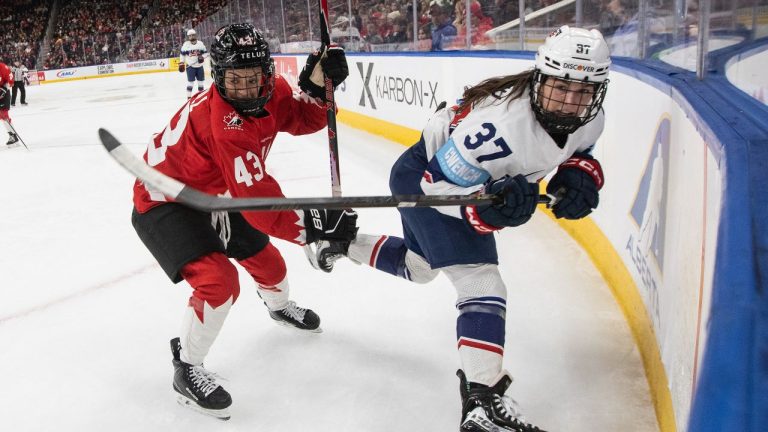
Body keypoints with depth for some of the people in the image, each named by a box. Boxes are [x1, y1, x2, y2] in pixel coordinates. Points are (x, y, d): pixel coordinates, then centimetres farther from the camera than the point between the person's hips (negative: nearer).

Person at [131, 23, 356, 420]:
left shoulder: (271, 91, -14)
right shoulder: (224, 123, -38)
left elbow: (306, 119, -6)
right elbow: (258, 200, -41)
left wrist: (316, 84, -24)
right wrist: (313, 226, -42)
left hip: (208, 193, 8)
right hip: (163, 203, -8)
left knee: (264, 257, 19)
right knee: (218, 280, -26)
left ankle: (280, 307, 54)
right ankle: (186, 369, -4)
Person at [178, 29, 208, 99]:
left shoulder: (200, 43, 2)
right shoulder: (186, 44, -2)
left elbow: (205, 52, 8)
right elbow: (182, 54, 6)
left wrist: (202, 57, -12)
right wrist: (181, 63, 2)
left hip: (199, 66, 3)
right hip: (190, 66, -3)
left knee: (201, 81, 9)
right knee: (190, 81, -6)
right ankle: (189, 96, 0)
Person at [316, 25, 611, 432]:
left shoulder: (590, 119, -17)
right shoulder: (500, 122, -39)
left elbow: (578, 151, 6)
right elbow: (440, 185, -32)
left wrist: (580, 175, -16)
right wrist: (488, 208, -48)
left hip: (480, 184, 8)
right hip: (424, 176, -8)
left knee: (418, 267, 28)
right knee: (481, 282, -21)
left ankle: (343, 243, 50)